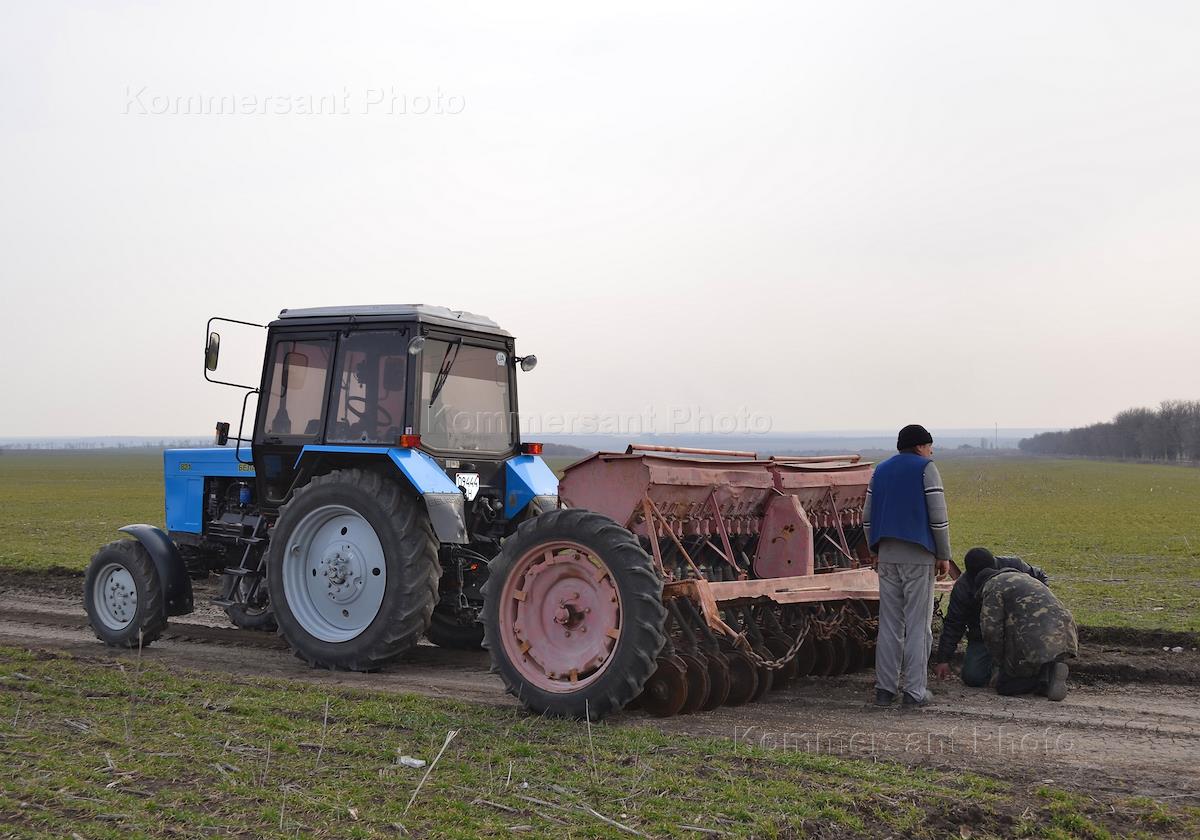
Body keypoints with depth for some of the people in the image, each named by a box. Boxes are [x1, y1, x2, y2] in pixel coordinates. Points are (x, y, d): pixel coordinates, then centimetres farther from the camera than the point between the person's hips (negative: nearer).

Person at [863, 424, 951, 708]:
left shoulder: (880, 470, 14)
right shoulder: (925, 468, -4)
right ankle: (915, 691, 0)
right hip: (919, 556, -5)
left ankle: (884, 689, 9)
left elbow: (867, 516, 15)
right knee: (918, 625, -1)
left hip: (887, 556, 5)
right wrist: (943, 556, -2)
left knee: (889, 624, 9)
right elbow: (938, 516, -9)